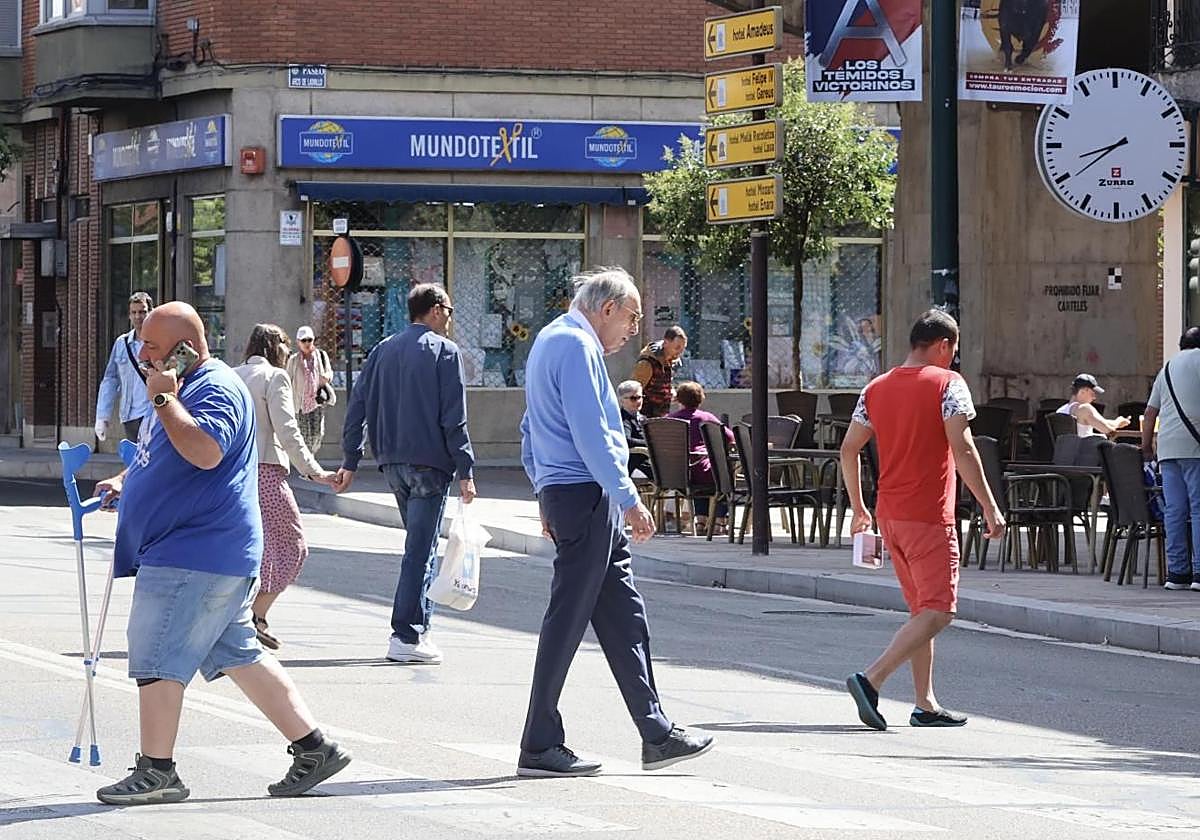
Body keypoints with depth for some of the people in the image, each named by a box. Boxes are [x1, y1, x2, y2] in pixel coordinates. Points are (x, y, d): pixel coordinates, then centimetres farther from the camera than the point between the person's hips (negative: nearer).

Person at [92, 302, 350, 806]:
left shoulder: (217, 390, -15)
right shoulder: (182, 388, 19)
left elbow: (204, 451, -32)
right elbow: (161, 457, 33)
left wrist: (164, 399, -23)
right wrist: (125, 482, 17)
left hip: (192, 556, -11)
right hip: (213, 556, 11)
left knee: (157, 660, -6)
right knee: (237, 656, 11)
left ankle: (156, 773, 0)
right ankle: (313, 748, 12)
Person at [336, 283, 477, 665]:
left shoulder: (383, 350, 13)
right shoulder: (445, 351, -6)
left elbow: (357, 406, 10)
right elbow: (454, 419, -11)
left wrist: (350, 462, 13)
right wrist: (465, 472, -9)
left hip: (392, 462, 6)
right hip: (429, 463, -6)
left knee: (420, 544, 17)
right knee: (421, 550, -5)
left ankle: (418, 627, 16)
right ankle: (407, 637, -8)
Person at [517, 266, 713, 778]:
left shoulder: (550, 342, 21)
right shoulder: (575, 346, -12)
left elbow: (531, 431, 26)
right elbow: (590, 433, -20)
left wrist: (548, 498, 28)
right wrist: (629, 500, -19)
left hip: (562, 495, 11)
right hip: (585, 493, -11)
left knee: (623, 615, 10)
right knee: (568, 620, -6)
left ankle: (656, 734, 12)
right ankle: (540, 747, -3)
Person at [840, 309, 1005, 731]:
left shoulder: (877, 388, 12)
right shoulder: (946, 383, -7)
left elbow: (849, 449, 12)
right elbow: (961, 448, -16)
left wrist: (858, 508, 21)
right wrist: (989, 507, -14)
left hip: (889, 514, 8)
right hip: (929, 515, -8)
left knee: (922, 609, 15)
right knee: (937, 612, -7)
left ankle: (925, 704, 14)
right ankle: (870, 679, -22)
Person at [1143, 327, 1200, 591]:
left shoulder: (1167, 368, 21)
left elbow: (1150, 413, 20)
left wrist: (1146, 445, 27)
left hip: (1167, 447, 6)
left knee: (1174, 510, 5)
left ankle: (1176, 572, 3)